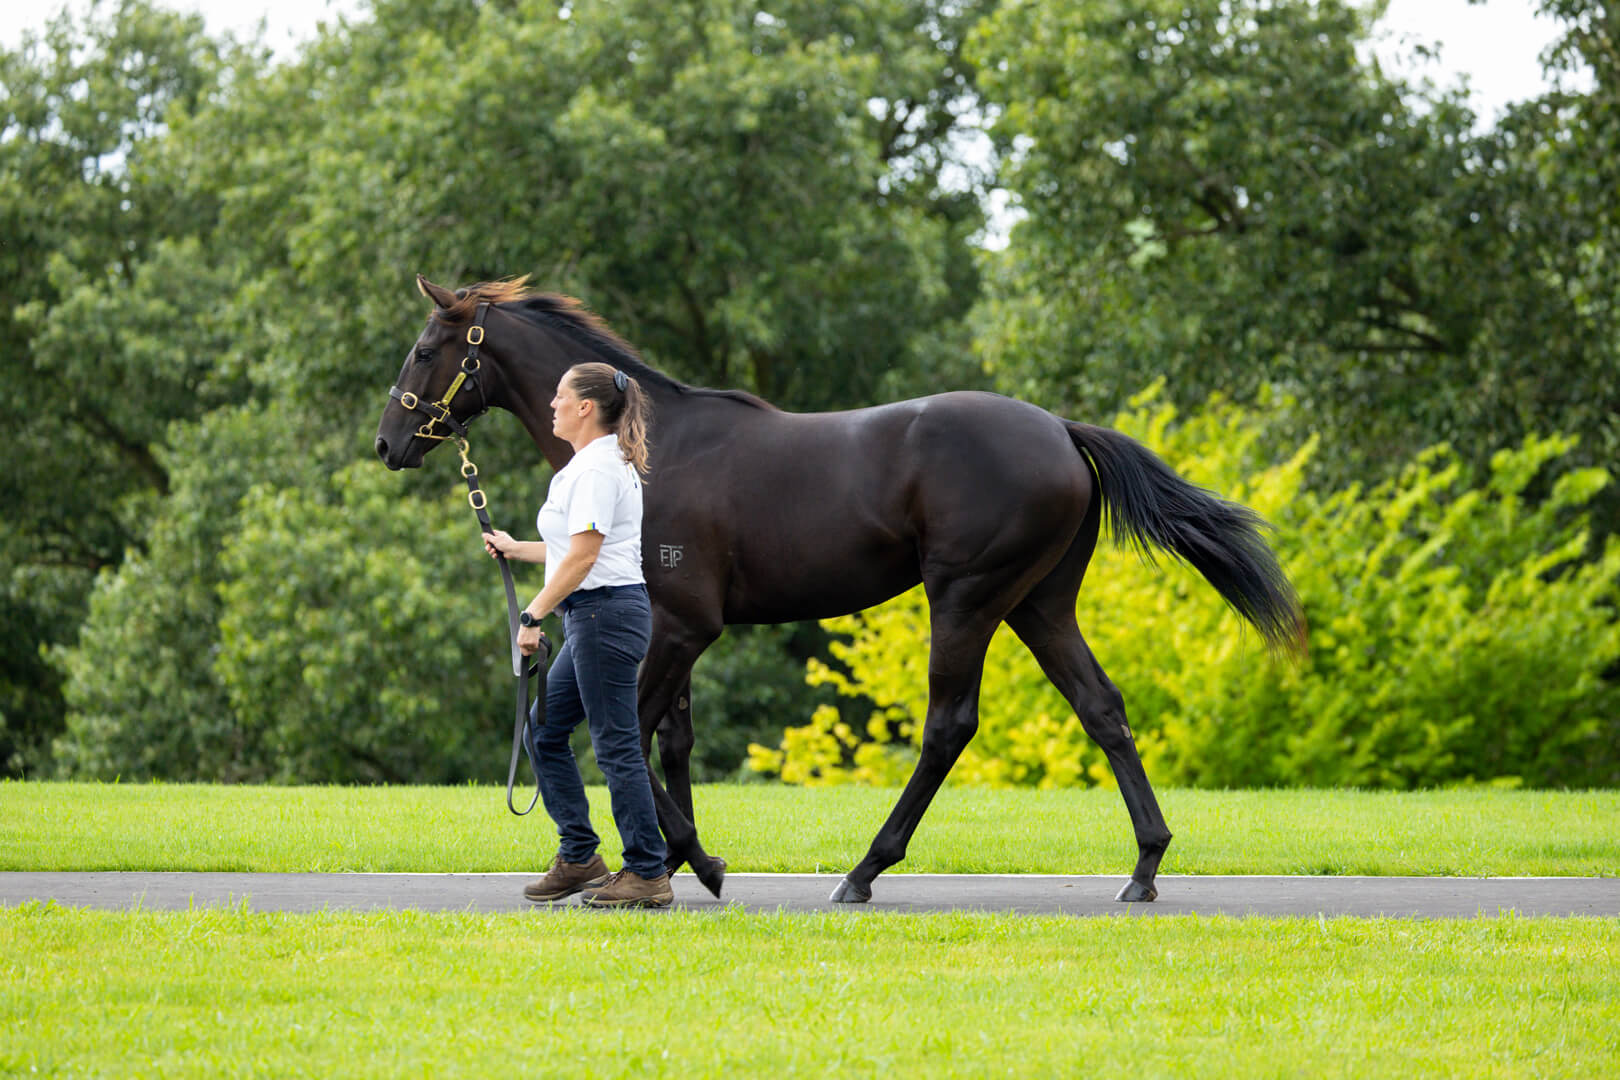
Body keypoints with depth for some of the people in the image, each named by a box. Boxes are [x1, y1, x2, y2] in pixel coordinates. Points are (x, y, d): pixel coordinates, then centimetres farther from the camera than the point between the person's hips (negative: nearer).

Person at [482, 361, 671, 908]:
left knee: (616, 744, -8)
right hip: (592, 617, 11)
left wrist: (533, 615, -19)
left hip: (606, 612, -11)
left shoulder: (597, 469, -15)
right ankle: (579, 858, 17)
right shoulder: (594, 464, 18)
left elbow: (582, 557, -20)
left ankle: (648, 874, -5)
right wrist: (513, 548, 31)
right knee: (544, 731, 13)